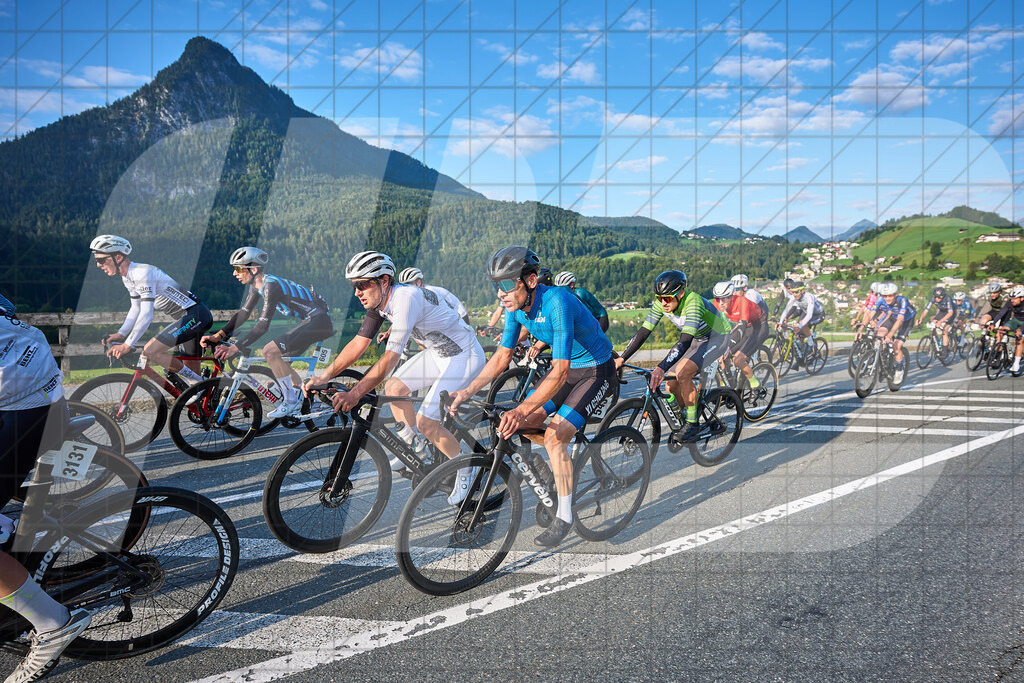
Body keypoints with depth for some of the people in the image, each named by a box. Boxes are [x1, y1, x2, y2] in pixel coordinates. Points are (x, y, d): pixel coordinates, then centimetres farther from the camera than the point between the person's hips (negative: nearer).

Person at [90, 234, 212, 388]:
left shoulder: (143, 273, -19)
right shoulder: (128, 277, 11)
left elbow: (146, 314, -26)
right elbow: (136, 309, 20)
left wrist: (127, 345, -28)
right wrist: (120, 334, 8)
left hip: (196, 315, -10)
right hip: (192, 317, 10)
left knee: (150, 351, -17)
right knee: (192, 370, 13)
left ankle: (199, 383, -9)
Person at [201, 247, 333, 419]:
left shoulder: (271, 285, -22)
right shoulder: (257, 284, 7)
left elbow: (263, 325, -27)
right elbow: (243, 312, 9)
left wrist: (235, 348, -30)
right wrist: (219, 335, -1)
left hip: (319, 321, -10)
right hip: (310, 321, 10)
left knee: (270, 351, -17)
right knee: (280, 361, 14)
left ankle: (291, 401, -6)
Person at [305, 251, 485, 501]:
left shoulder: (406, 298, -31)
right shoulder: (378, 301, -4)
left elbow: (390, 358, -37)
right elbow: (358, 343, -1)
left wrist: (354, 394, -41)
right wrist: (324, 376, -7)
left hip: (463, 356, -9)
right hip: (437, 351, 9)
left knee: (425, 422, -13)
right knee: (393, 388, 6)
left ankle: (465, 468, 10)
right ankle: (415, 446, 26)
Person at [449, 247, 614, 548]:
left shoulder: (556, 302, -34)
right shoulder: (516, 306, -11)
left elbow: (559, 372, -39)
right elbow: (502, 357, -2)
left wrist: (521, 410, -48)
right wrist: (467, 391, -13)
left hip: (595, 371, -7)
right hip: (566, 366, 7)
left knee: (554, 437, -19)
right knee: (524, 425, -3)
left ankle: (564, 516, -1)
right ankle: (566, 453, 26)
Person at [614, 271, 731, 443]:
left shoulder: (693, 302, -36)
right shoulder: (661, 303, -16)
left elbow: (685, 341, -45)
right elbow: (643, 332, -14)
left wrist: (661, 368, -54)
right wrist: (621, 359, -22)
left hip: (717, 337, -7)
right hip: (697, 339, 7)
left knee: (682, 372, -27)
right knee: (672, 385, -4)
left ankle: (693, 424, -12)